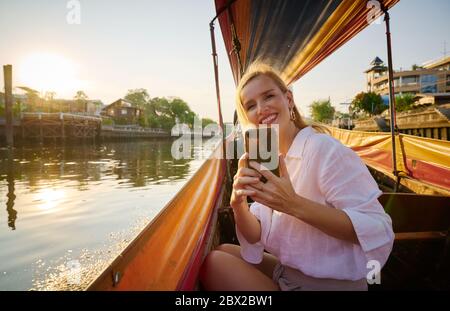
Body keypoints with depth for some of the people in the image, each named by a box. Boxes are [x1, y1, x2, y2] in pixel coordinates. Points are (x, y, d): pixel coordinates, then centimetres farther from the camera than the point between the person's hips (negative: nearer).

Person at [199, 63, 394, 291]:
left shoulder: (325, 149, -20)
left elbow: (379, 234, -25)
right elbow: (257, 239, -3)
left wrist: (294, 205, -34)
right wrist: (238, 205, -23)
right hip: (286, 272, 6)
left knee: (214, 263, -6)